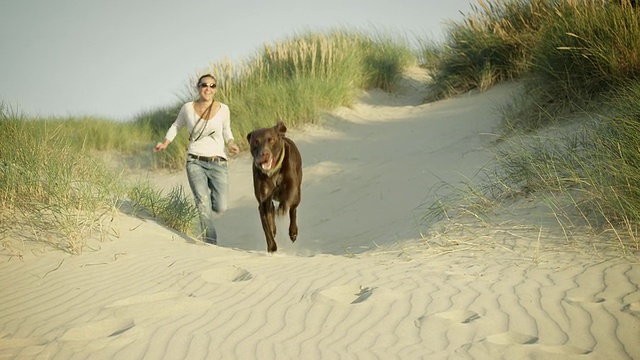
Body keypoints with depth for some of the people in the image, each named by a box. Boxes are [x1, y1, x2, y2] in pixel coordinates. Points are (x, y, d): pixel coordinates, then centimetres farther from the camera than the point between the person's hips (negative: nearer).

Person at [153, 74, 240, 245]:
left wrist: (231, 144, 0)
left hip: (218, 163, 1)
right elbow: (177, 125, 20)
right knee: (204, 204, -21)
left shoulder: (223, 109, 2)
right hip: (195, 162, -1)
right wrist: (165, 143, 7)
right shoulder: (188, 108, 1)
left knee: (220, 208, -11)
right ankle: (210, 243, -11)